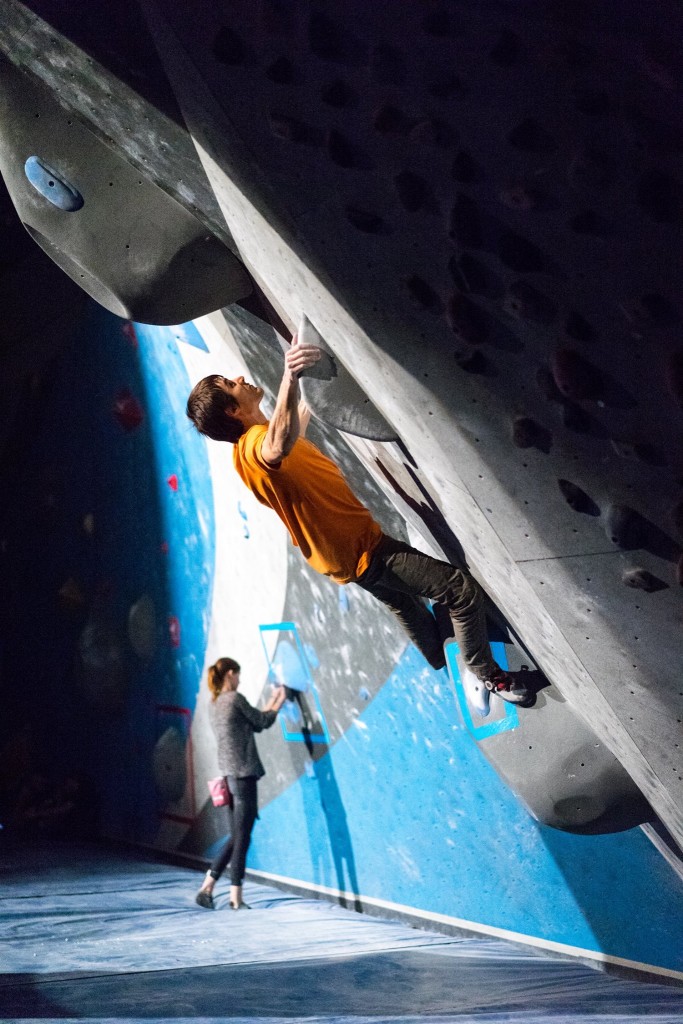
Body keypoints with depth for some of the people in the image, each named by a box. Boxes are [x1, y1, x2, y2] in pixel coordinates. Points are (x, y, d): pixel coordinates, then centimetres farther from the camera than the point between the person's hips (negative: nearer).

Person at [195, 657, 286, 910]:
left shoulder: (215, 704, 15)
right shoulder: (235, 699, -11)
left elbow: (254, 723, 20)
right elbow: (262, 722, 1)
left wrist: (272, 702, 28)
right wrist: (278, 704, 17)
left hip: (228, 775, 8)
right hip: (243, 775, -8)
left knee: (236, 838, 14)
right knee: (242, 839, -2)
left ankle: (207, 887, 12)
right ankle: (236, 898, 3)